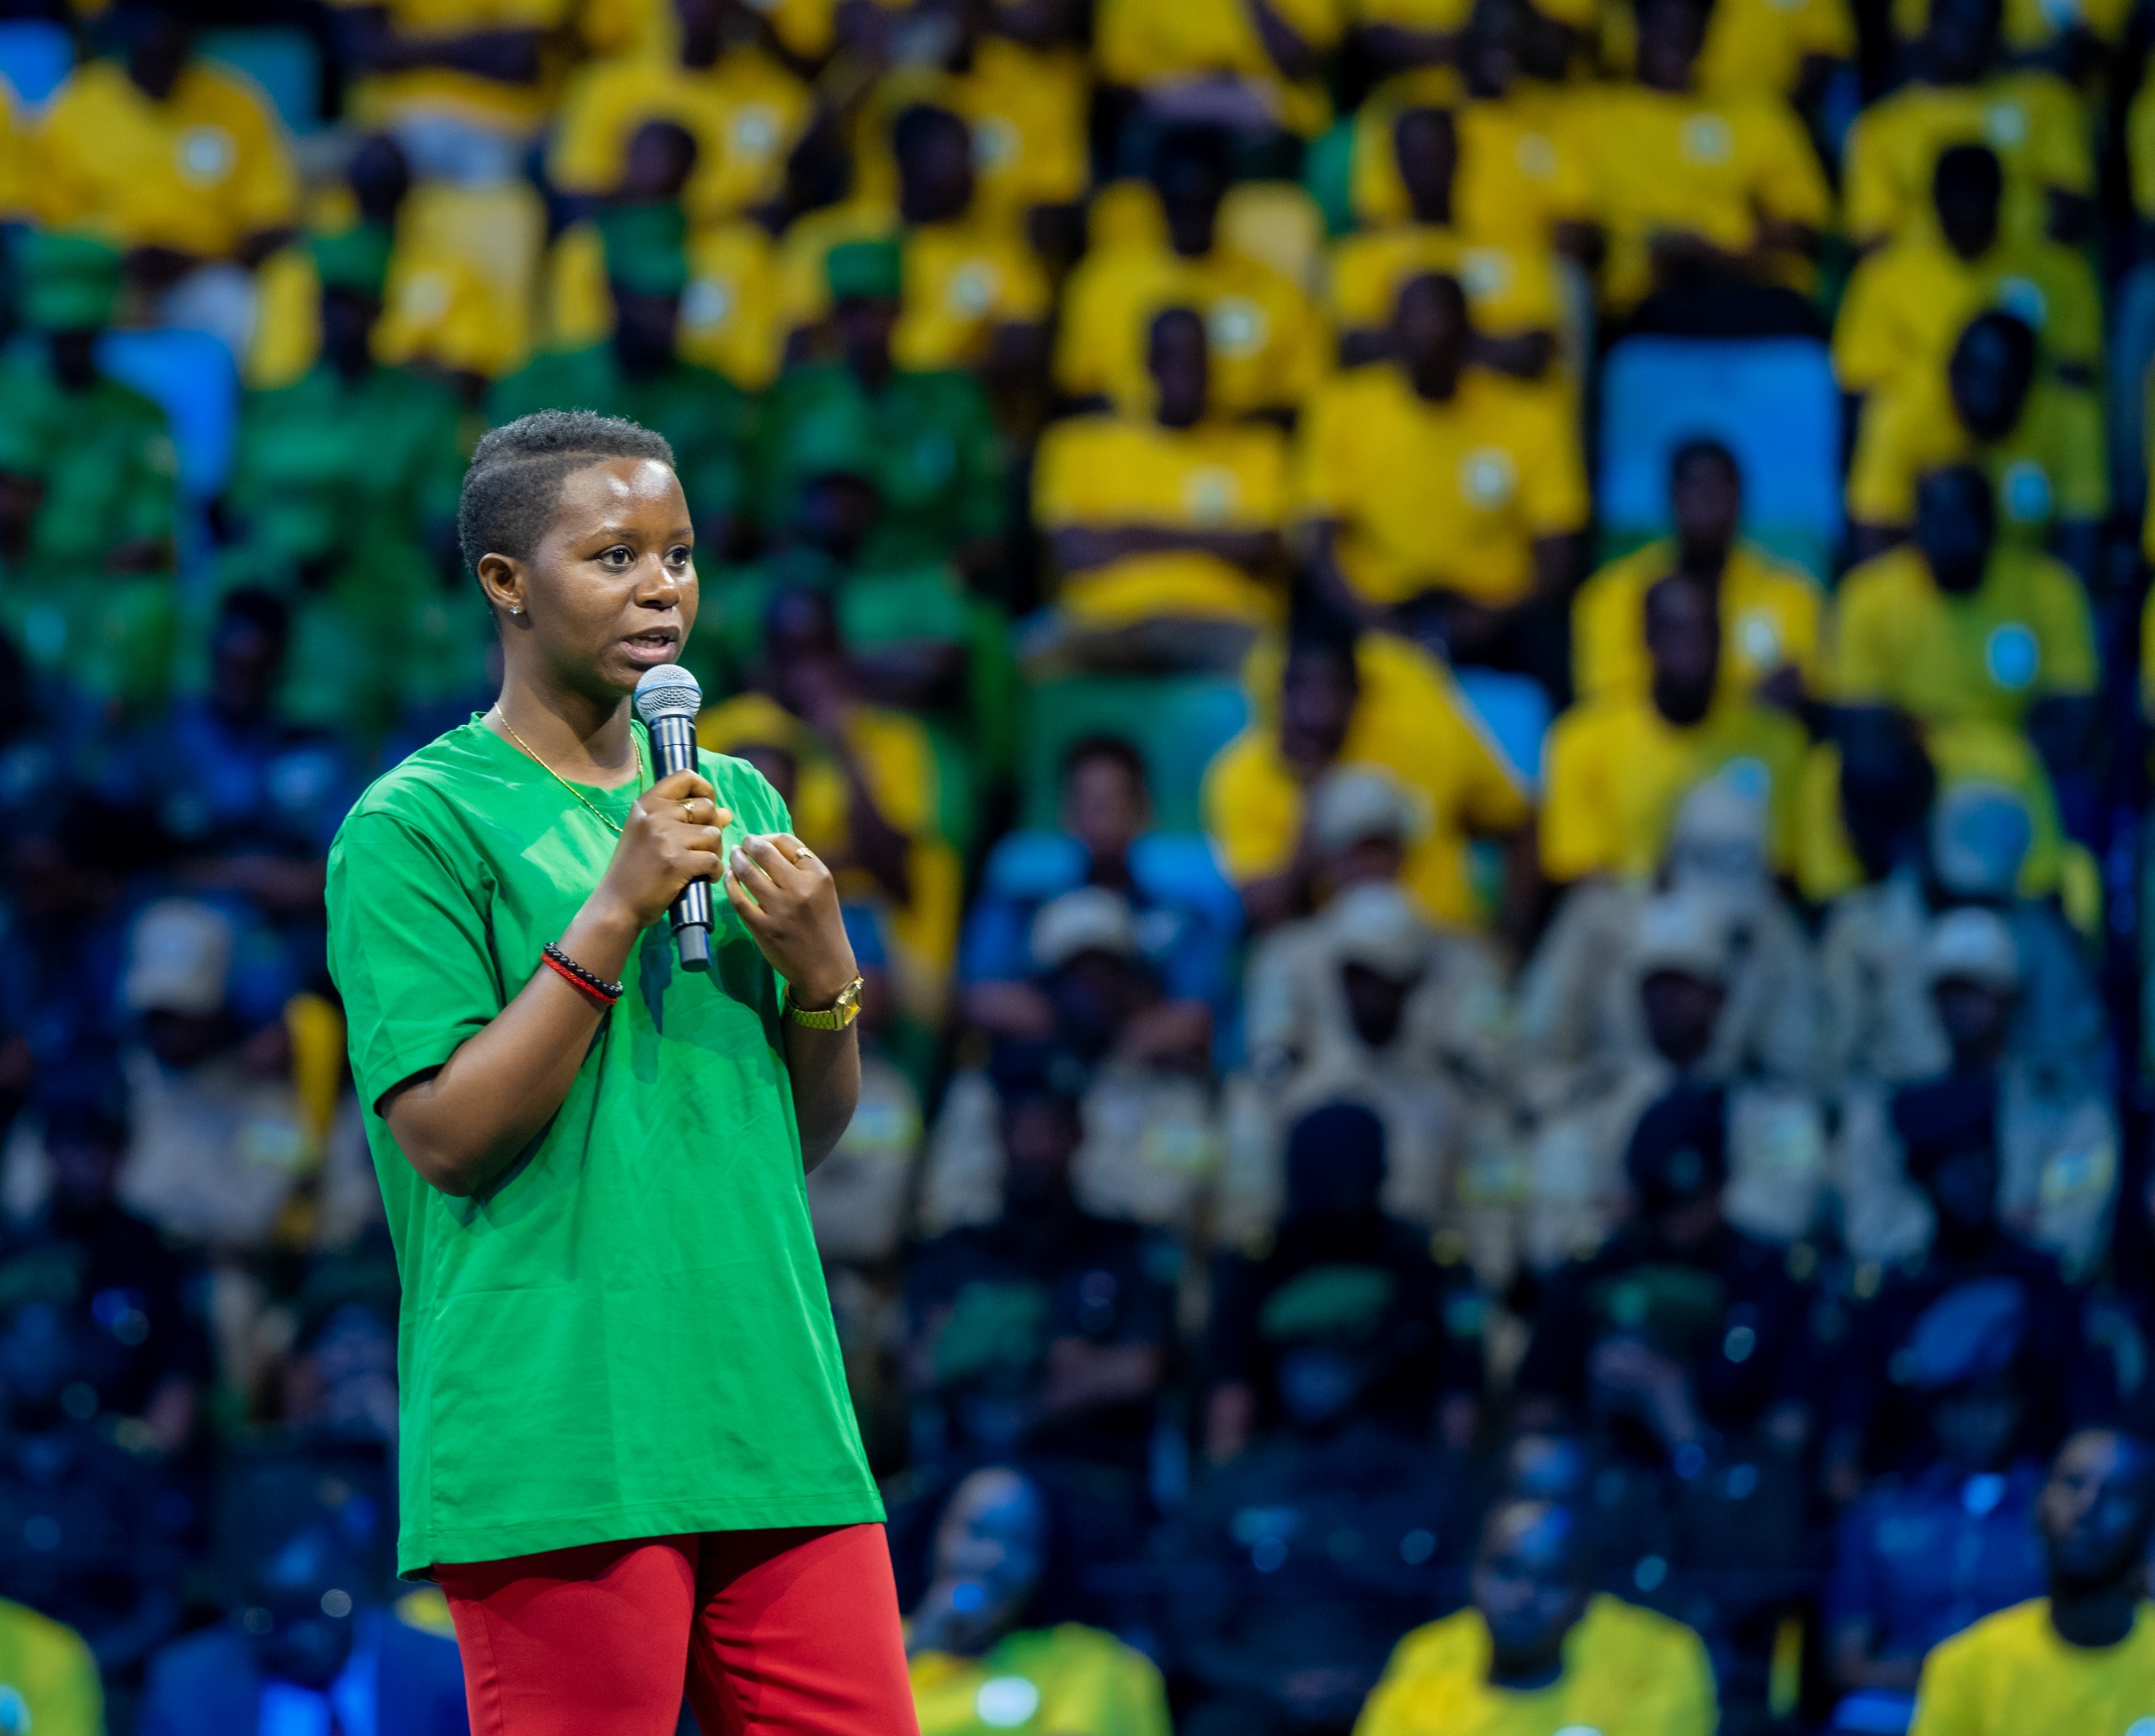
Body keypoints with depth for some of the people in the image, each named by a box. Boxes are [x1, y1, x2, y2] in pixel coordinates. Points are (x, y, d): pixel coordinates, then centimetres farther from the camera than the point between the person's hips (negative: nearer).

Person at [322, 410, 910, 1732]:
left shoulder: (739, 804, 17)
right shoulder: (416, 826, -3)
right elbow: (447, 1137, -11)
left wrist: (822, 973, -1)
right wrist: (618, 909, -15)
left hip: (774, 1415, 6)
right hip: (556, 1458, -6)